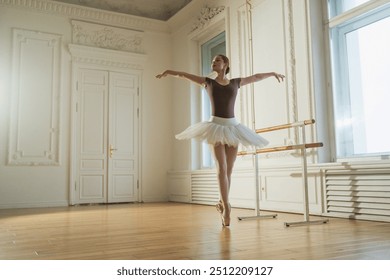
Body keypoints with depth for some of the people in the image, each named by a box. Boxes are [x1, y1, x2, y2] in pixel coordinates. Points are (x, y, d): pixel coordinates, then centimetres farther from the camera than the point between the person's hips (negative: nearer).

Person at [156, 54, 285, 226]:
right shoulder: (208, 82, 9)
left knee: (228, 170, 4)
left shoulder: (236, 82, 14)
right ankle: (226, 207, -10)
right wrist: (168, 71, -13)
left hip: (232, 127, 3)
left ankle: (222, 203, 20)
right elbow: (184, 75, 2)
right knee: (222, 168, -13)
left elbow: (256, 77, 27)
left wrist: (273, 73, 38)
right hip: (216, 126, -2)